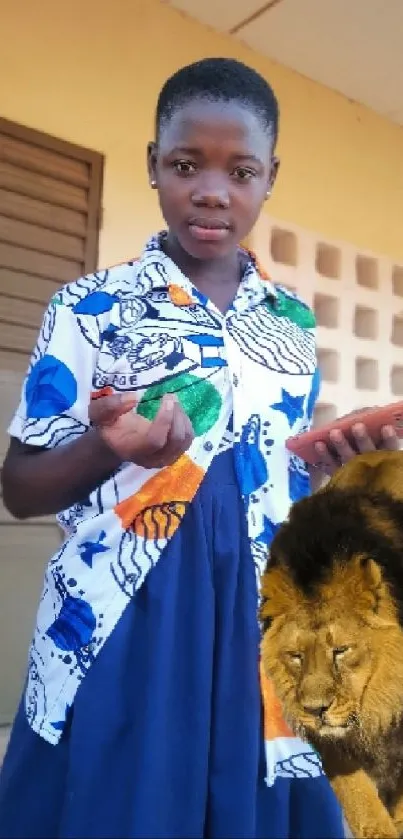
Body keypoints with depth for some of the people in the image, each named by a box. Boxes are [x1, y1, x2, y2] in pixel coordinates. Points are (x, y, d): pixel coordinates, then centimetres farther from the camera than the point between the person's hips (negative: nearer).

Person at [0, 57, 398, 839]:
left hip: (262, 633, 4)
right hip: (118, 630, -3)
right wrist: (109, 446, -22)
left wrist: (338, 460, -4)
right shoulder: (89, 307, -3)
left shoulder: (294, 322, 9)